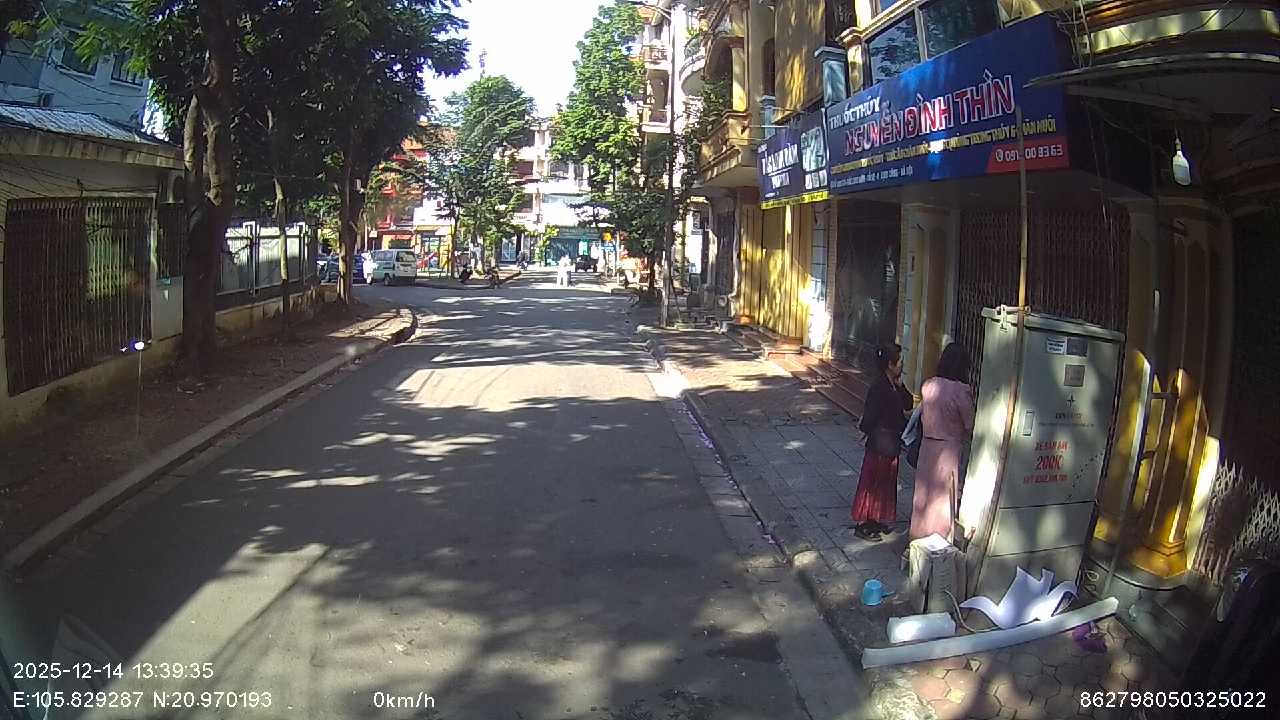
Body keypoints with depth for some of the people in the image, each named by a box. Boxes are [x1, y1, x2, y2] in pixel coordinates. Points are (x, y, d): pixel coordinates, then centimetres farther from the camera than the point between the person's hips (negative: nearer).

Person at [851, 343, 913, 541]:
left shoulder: (894, 384, 5)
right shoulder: (879, 387, -22)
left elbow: (908, 405, 4)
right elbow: (870, 417, -23)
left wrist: (900, 386, -7)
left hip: (891, 444, 9)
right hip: (880, 445, -9)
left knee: (886, 483, 18)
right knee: (872, 483, 2)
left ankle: (876, 520, 31)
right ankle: (862, 524, 13)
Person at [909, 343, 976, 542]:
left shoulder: (928, 385, -3)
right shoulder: (961, 391, -19)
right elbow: (970, 426, -9)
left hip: (927, 445, 5)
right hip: (950, 450, -5)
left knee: (925, 493, 16)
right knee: (945, 496, 7)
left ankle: (919, 536, 28)